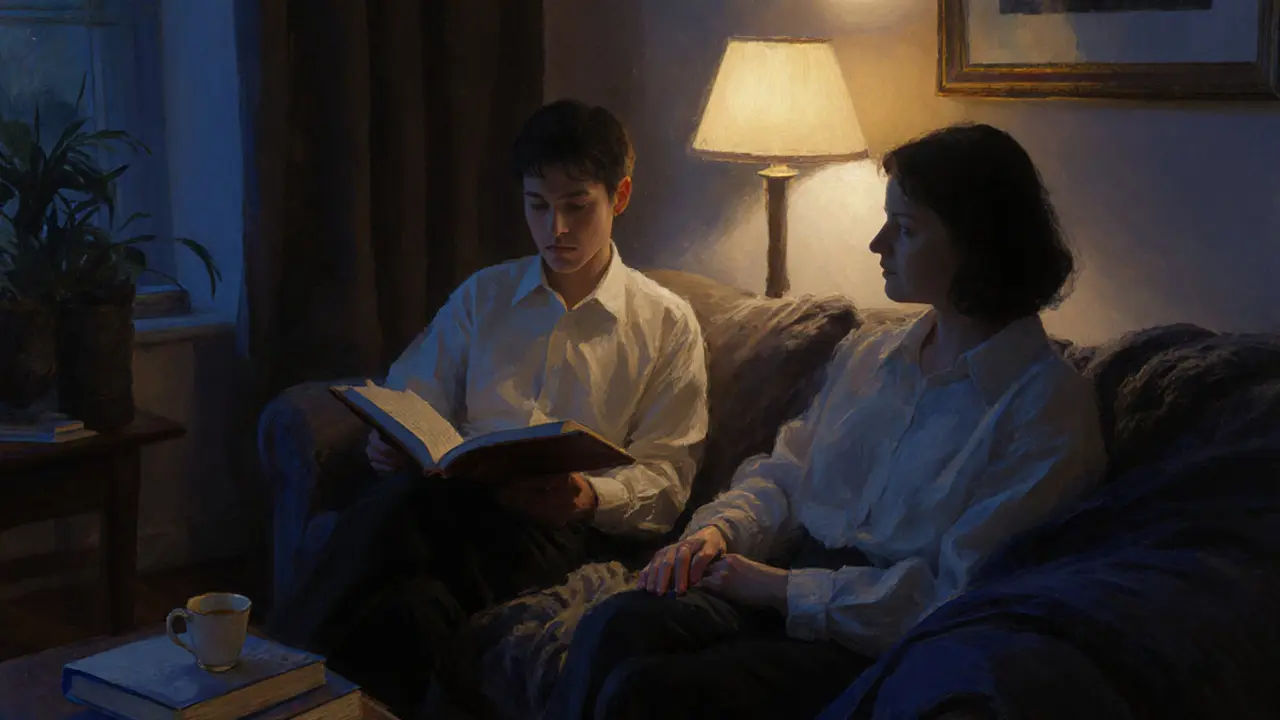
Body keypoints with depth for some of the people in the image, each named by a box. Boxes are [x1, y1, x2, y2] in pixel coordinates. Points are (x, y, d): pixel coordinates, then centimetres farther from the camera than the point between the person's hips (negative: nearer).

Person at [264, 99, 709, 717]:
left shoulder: (668, 323, 13)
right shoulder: (483, 296, 23)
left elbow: (666, 479, 5)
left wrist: (591, 498, -17)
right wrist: (393, 442, -7)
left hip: (560, 526, -3)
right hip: (456, 495, 3)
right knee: (397, 499, -37)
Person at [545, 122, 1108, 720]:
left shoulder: (1048, 405, -8)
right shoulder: (867, 355, 15)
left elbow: (961, 598, -15)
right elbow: (784, 474, 19)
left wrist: (783, 587, -15)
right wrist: (721, 528, -4)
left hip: (889, 645, -6)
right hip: (790, 592, 6)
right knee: (615, 625, -25)